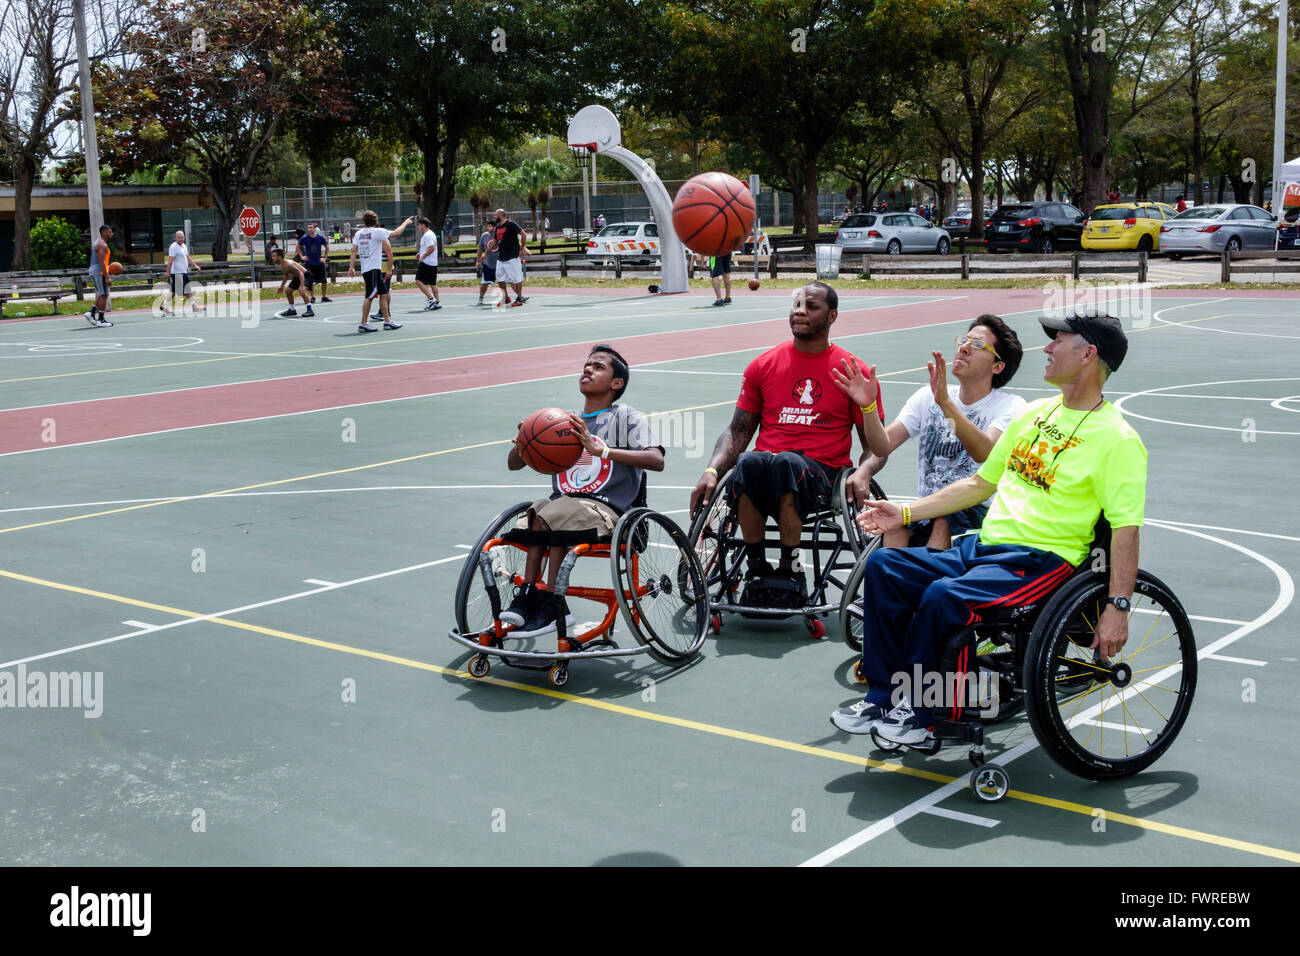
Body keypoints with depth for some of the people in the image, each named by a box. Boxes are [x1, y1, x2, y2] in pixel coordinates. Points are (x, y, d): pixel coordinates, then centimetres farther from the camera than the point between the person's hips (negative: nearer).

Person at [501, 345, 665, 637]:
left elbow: (656, 460, -13)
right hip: (563, 503, 4)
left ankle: (551, 605, -23)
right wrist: (522, 445, -6)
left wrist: (600, 450, -23)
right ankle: (527, 596, -26)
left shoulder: (626, 417, 5)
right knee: (538, 512, -27)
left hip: (607, 510, -4)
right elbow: (514, 464, 20)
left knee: (554, 515, -29)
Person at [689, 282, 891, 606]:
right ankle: (756, 570, -20)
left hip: (819, 475, -2)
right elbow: (738, 432, 16)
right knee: (749, 462, -36)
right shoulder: (763, 366, 15)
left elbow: (878, 450, 9)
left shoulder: (852, 373, 8)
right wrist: (712, 470, -2)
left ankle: (790, 570, -21)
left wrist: (868, 406, -13)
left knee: (787, 463, -38)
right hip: (766, 469, 2)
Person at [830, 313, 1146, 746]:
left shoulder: (1116, 439, -8)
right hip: (982, 547, 8)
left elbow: (1126, 529, -14)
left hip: (1041, 560, -8)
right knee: (883, 564, -8)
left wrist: (1117, 608, -22)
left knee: (944, 596, -32)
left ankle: (917, 714, -13)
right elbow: (981, 482, 23)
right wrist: (906, 513, 17)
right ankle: (882, 697, -5)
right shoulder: (1034, 413, 16)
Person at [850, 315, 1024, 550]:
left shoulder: (1011, 405, -3)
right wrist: (864, 471, -24)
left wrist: (945, 402, -35)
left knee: (945, 519, -34)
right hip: (928, 512, 3)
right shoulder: (928, 397, 10)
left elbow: (984, 453, -24)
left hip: (978, 515, -3)